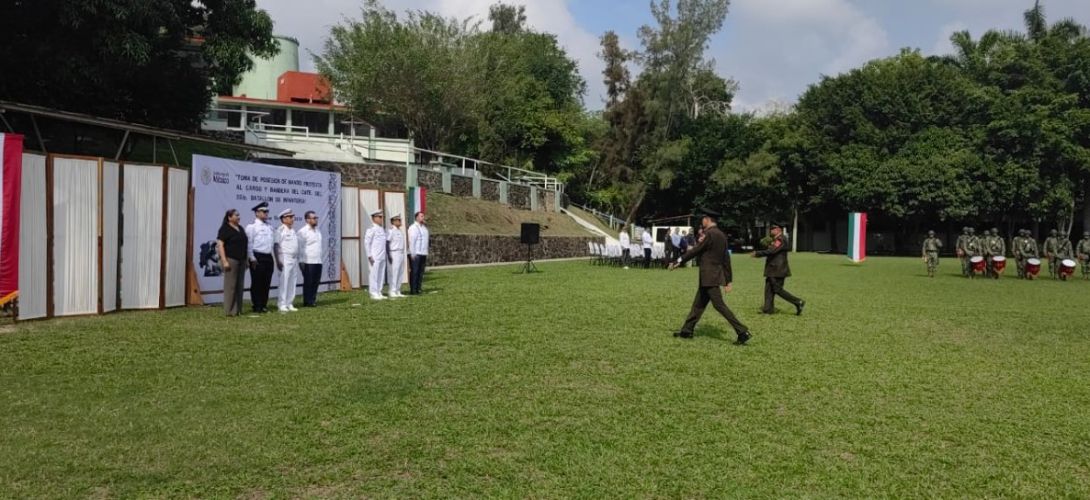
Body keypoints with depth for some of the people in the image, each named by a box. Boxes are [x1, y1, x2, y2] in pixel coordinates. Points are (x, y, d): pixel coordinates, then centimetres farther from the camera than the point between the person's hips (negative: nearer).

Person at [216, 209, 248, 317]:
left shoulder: (240, 228, 17)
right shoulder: (225, 229, -5)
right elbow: (220, 245, -11)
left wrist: (246, 260, 18)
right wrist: (224, 261, -18)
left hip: (241, 261, 7)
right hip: (230, 260, -7)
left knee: (240, 286, 8)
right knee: (230, 285, -5)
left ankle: (238, 309, 13)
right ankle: (230, 310, -1)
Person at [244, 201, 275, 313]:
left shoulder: (269, 227, 15)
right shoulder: (252, 226, -5)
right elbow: (249, 244, -9)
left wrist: (273, 258, 15)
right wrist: (252, 259, -14)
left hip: (269, 257, 6)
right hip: (258, 257, -6)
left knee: (266, 283, 8)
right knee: (257, 283, -1)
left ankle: (264, 305, 16)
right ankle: (256, 306, 6)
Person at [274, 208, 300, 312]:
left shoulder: (293, 231, 17)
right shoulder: (280, 230, -5)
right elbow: (276, 246, -10)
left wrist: (298, 259, 18)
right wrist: (278, 261, -17)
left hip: (294, 259, 7)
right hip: (285, 258, -7)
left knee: (293, 282, 7)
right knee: (284, 282, -9)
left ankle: (290, 304, 12)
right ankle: (282, 305, -5)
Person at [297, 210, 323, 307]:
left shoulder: (318, 231, 17)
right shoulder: (303, 231, -7)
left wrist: (321, 254, 15)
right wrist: (301, 261, -14)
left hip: (318, 261, 7)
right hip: (308, 262, -7)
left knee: (316, 282, 9)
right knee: (308, 282, -2)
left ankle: (313, 300, 17)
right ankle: (307, 302, 4)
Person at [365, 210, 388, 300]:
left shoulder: (383, 229, 15)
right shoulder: (372, 229, -7)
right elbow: (366, 242, -9)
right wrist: (369, 255, -12)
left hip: (382, 256, 8)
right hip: (375, 257, -7)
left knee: (381, 275, 9)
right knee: (374, 275, -4)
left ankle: (379, 293, 15)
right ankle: (374, 293, 1)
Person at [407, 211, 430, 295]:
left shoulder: (424, 227, 18)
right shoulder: (413, 227, -7)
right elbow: (411, 241, -12)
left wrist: (426, 253, 15)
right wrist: (412, 253, -16)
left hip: (423, 254, 8)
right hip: (415, 254, -7)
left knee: (420, 272, 8)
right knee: (414, 272, -5)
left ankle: (418, 289, 12)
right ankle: (413, 290, -2)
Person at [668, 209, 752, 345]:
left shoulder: (710, 234, -15)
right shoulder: (721, 235, 12)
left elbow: (695, 251, -14)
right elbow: (726, 258, 13)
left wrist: (678, 261, -5)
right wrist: (728, 280, 16)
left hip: (709, 276, -10)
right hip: (714, 275, 10)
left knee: (719, 305, -8)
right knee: (698, 304, 15)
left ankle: (743, 332, -10)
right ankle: (687, 330, 23)